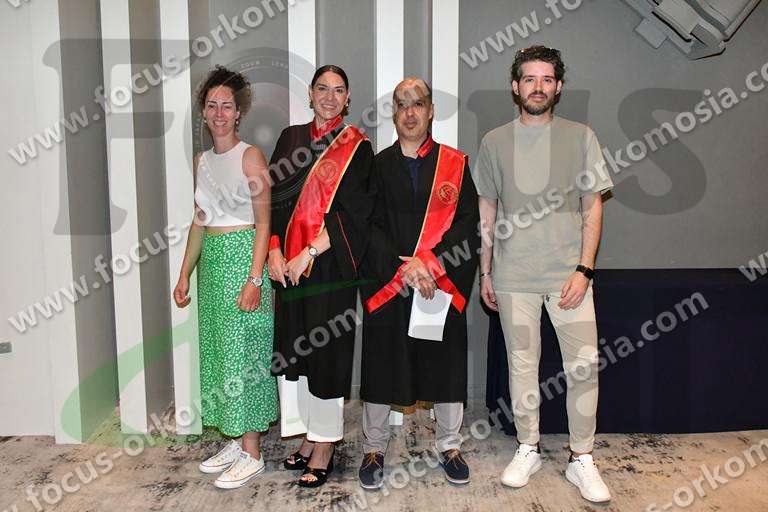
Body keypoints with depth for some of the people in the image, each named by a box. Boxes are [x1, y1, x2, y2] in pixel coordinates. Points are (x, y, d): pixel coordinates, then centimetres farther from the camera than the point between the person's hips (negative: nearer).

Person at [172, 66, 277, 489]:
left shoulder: (250, 156, -7)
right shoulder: (201, 160, 14)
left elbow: (263, 221, -11)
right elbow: (199, 221, 17)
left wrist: (255, 278, -18)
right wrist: (185, 274, 15)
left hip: (242, 256, -7)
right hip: (211, 261, 8)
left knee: (242, 351, -2)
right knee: (217, 349, 12)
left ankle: (251, 454, 11)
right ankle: (235, 442, 26)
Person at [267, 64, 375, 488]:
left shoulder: (357, 147, -1)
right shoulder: (291, 138, 12)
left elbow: (351, 212, -10)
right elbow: (273, 198, 8)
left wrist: (309, 253, -17)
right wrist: (274, 250, -5)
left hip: (331, 263, -4)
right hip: (288, 264, 5)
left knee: (325, 353, 1)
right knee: (293, 350, 10)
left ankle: (325, 447, 15)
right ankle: (309, 437, 26)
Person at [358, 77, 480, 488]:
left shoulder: (455, 163, 6)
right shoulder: (378, 165, 7)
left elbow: (468, 222, -2)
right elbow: (368, 226, -1)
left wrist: (429, 261, -14)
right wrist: (402, 267, -14)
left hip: (443, 282, 0)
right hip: (385, 281, 0)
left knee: (446, 361, 8)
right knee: (381, 363, 6)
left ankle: (449, 446, 28)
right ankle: (374, 449, 24)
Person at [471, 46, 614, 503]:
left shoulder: (580, 137, 4)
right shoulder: (495, 141, 6)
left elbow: (593, 207, 3)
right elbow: (487, 211, 10)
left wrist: (583, 269, -6)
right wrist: (485, 272, 8)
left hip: (568, 273, 0)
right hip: (513, 276, 1)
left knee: (584, 366, 0)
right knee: (522, 365, 10)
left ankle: (582, 458, 18)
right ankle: (528, 450, 27)